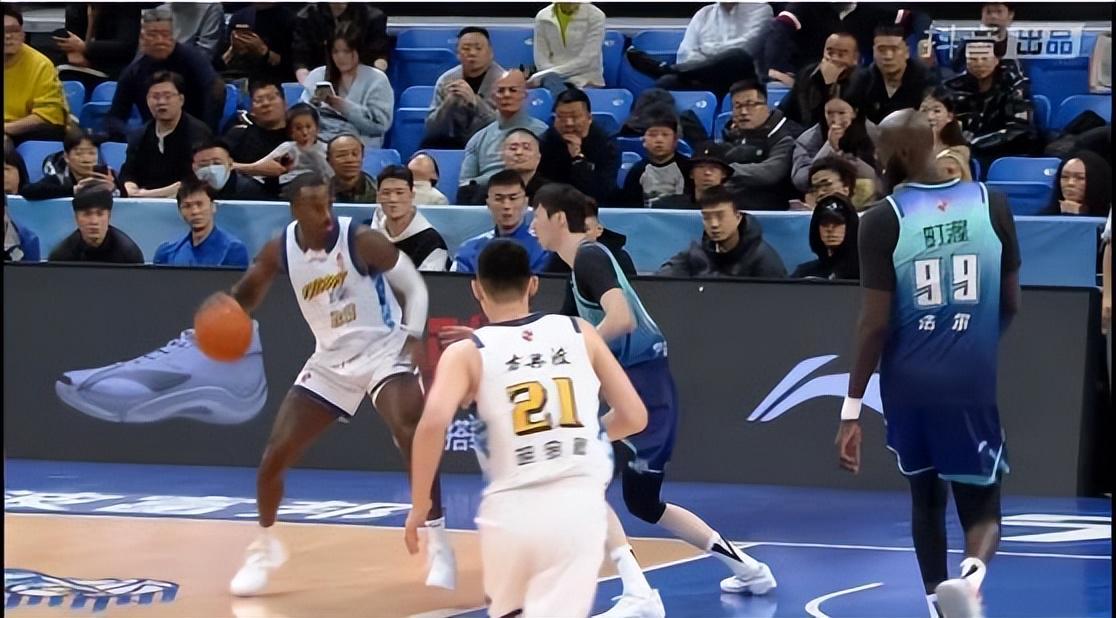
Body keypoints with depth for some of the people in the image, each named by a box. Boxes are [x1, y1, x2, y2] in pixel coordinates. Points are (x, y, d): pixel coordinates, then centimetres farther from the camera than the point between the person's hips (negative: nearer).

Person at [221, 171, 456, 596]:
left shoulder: (362, 241, -20)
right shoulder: (280, 251, -9)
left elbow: (414, 286, -8)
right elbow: (247, 295, 7)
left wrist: (413, 337, -21)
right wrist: (223, 307, -17)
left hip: (383, 350, -4)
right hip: (331, 360, 4)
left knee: (413, 441, -27)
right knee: (274, 457, 2)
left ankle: (439, 546, -16)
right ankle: (264, 549, 24)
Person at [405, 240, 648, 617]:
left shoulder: (467, 353, 3)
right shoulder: (580, 333, 10)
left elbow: (433, 422, -15)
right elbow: (634, 417, 14)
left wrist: (419, 507, -4)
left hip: (513, 506, 0)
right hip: (579, 502, 0)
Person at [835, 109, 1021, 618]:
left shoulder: (884, 219, -8)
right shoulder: (992, 205, 0)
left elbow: (875, 323, -11)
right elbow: (1011, 305, 7)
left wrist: (851, 409, -6)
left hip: (907, 384, 0)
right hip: (972, 383, 0)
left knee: (926, 497, 22)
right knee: (982, 509, 7)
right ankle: (970, 576, -25)